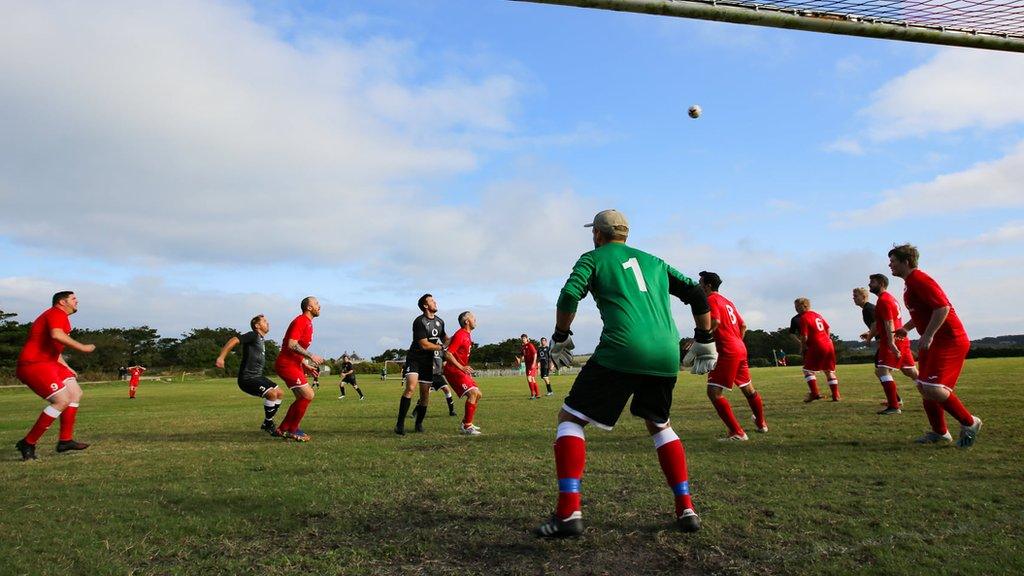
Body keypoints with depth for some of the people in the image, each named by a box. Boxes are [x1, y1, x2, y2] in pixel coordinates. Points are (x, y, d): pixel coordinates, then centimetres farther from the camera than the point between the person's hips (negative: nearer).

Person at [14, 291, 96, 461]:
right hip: (33, 365, -11)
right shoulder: (57, 314, -9)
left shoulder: (61, 317, 24)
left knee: (76, 393, 6)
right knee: (62, 400, -18)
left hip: (47, 363, 11)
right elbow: (56, 335, -31)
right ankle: (28, 443, -7)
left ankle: (65, 440, 7)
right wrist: (82, 347, -23)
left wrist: (67, 368, 25)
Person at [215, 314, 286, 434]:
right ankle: (269, 425, -7)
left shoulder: (262, 340, 18)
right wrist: (221, 358, -30)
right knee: (272, 393, -24)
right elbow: (234, 340, -22)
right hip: (247, 378, -10)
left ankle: (266, 423, 17)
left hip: (258, 377, 10)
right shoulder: (253, 335, -10)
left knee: (280, 393, 7)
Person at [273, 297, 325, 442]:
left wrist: (306, 366, 18)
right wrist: (311, 356, -20)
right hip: (286, 364, -10)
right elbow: (291, 344, -25)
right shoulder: (300, 321, -14)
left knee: (303, 398, 12)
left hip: (294, 365, 10)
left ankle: (284, 429, 20)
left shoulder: (308, 323, 17)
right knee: (308, 395, -13)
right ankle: (292, 430, 0)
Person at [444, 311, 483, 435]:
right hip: (453, 370, -10)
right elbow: (448, 354, -23)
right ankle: (467, 426, -16)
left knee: (478, 394, 12)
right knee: (473, 392, -21)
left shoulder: (467, 335, 14)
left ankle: (466, 423, 20)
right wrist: (462, 367, -23)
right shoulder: (460, 335, -16)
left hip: (461, 370, 10)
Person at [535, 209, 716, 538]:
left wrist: (560, 338, 8)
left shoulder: (593, 258, 13)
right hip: (667, 355, 6)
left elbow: (570, 296, -5)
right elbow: (697, 295, 24)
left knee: (570, 418, 6)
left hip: (622, 351, -5)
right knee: (659, 426, 27)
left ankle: (568, 511, -6)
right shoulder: (653, 261, 26)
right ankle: (686, 509, 19)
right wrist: (704, 341, 30)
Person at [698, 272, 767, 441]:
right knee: (748, 389, 24)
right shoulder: (727, 301, 20)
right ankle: (761, 424, 42)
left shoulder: (711, 299, -6)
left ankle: (737, 433, -13)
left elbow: (715, 322, -24)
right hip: (740, 349, 10)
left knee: (713, 392, -11)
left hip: (727, 352, -10)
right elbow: (743, 326, 21)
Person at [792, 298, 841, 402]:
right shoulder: (817, 315, 16)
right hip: (829, 345, 8)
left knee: (807, 370, 1)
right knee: (829, 371, 14)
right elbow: (827, 328, 21)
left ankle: (814, 393, -6)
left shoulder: (803, 318, -10)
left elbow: (804, 337, -14)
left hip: (817, 347, -8)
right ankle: (836, 396, 14)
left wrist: (802, 348, 1)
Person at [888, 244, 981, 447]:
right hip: (933, 342, 11)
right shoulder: (910, 282, 16)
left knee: (932, 389, -15)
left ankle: (969, 423, 5)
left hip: (949, 341, -11)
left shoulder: (919, 280, -16)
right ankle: (939, 432, 21)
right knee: (923, 387, 11)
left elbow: (943, 307, -26)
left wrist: (928, 335, -28)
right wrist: (906, 328, 20)